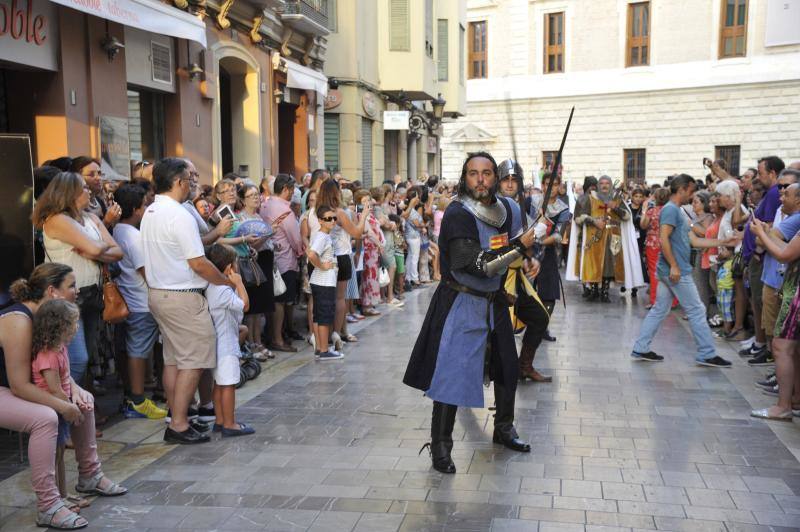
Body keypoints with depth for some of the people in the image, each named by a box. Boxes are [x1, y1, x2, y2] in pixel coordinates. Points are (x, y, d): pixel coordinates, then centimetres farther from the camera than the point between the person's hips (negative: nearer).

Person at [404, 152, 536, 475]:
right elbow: (478, 263, -28)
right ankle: (440, 445, 6)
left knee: (507, 367, 19)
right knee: (452, 373, -9)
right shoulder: (457, 215, -21)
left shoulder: (503, 208, 3)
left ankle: (504, 429, 41)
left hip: (493, 301, 8)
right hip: (461, 303, -8)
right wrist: (520, 247, -22)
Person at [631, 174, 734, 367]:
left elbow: (694, 241, 17)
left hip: (668, 271, 10)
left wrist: (722, 242, 15)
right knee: (697, 311, -1)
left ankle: (640, 349, 13)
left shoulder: (676, 211, 18)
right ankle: (707, 354, 7)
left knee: (659, 310, 11)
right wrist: (674, 266, -24)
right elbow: (664, 239, -23)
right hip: (676, 271, -10)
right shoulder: (671, 209, -13)